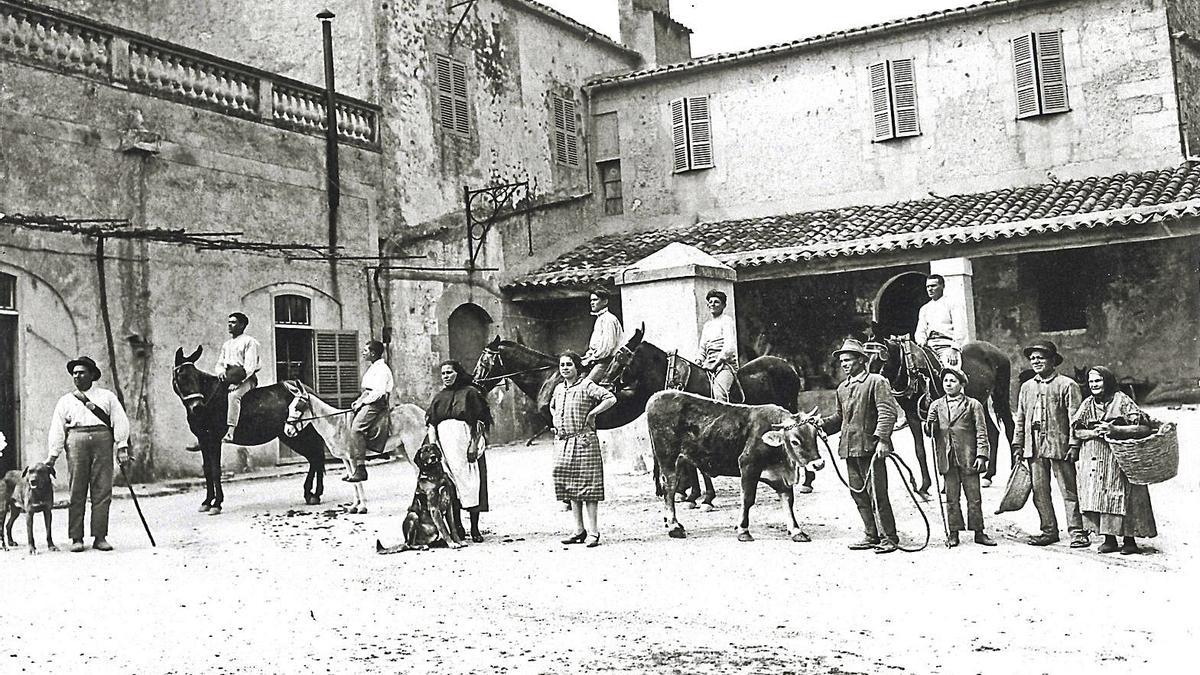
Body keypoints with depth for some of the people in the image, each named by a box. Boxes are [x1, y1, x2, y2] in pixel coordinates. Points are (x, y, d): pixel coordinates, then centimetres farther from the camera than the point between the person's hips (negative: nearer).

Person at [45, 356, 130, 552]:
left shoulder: (107, 396, 16)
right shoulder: (65, 401, 18)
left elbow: (120, 421, 8)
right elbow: (57, 429, 13)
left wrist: (122, 447, -2)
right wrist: (52, 455, 5)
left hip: (102, 441, -1)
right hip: (76, 441, 1)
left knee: (102, 491, -5)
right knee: (77, 493, -2)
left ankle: (100, 537, -1)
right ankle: (76, 538, 3)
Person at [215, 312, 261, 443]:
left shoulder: (249, 342, 1)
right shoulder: (226, 344, 25)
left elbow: (250, 367, -9)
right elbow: (219, 363, 22)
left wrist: (238, 382, -21)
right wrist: (220, 371, -3)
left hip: (246, 379, -8)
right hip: (227, 378, 8)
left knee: (233, 395, -35)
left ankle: (230, 432, -48)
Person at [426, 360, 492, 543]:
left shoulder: (470, 392, 3)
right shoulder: (438, 398, 16)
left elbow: (479, 423, -4)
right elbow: (431, 425, 14)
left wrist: (474, 445, -13)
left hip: (466, 443, -4)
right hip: (445, 445, 4)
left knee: (470, 482, -6)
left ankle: (475, 529, -2)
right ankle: (457, 526, 9)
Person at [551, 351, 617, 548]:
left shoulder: (586, 386, -7)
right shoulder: (558, 389, 14)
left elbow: (611, 399, -16)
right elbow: (552, 407, 34)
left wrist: (590, 414, -14)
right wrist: (556, 421, 16)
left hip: (583, 441, -7)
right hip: (563, 442, 7)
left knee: (587, 485, -6)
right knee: (570, 486, 9)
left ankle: (593, 532, -2)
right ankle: (579, 531, 16)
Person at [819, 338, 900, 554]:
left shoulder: (876, 382, -3)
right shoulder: (842, 388, 18)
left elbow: (888, 412, -11)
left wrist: (882, 439, -21)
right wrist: (824, 423, 6)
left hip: (870, 447, -7)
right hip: (849, 448, 7)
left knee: (877, 493, -5)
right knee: (858, 494, 9)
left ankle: (888, 537, 4)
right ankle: (872, 536, 19)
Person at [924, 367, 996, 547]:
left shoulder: (973, 405, 4)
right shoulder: (936, 405, 11)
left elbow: (981, 432, 0)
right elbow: (929, 432, 9)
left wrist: (981, 455, -9)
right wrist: (930, 425, -14)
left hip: (968, 458, -2)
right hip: (947, 458, 2)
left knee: (974, 498, 3)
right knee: (951, 498, 6)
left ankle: (978, 532, 12)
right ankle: (954, 533, 12)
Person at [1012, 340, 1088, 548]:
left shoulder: (1066, 385, -2)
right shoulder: (1026, 387, 15)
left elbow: (1075, 418, -5)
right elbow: (1020, 419, 18)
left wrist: (1074, 444, -11)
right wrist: (1018, 445, 13)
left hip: (1059, 445, -5)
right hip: (1033, 448, 5)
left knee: (1068, 490, -2)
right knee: (1039, 491, 7)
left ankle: (1077, 532, 3)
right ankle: (1049, 530, 16)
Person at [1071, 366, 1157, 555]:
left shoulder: (1121, 400, -2)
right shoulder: (1088, 404, 10)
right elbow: (1077, 432, 6)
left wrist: (1114, 429, -20)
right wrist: (1095, 433, -13)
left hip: (1120, 456, -4)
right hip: (1094, 458, 4)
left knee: (1122, 496, -5)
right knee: (1097, 496, 0)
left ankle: (1129, 540, 4)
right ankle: (1109, 539, 8)